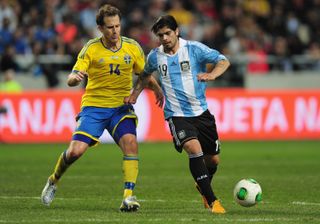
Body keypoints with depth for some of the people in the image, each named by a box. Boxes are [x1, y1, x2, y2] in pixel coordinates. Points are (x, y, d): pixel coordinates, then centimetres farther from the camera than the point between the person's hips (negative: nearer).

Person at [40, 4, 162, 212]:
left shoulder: (132, 47, 1)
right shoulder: (91, 48, -6)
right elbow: (71, 79, -12)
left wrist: (157, 90, -5)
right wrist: (75, 77, -35)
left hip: (121, 107, 1)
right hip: (93, 106, -1)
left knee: (130, 142, -25)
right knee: (76, 150, -12)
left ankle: (128, 196, -22)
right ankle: (54, 181, 19)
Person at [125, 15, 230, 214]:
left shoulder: (194, 48, -8)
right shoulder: (155, 56, 1)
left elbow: (223, 61, -13)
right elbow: (146, 74, 23)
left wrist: (212, 74, -33)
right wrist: (135, 93, 10)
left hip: (201, 111, 1)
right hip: (176, 114, -1)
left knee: (213, 159, 10)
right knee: (194, 149, -27)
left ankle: (203, 186, 45)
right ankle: (212, 200, -22)